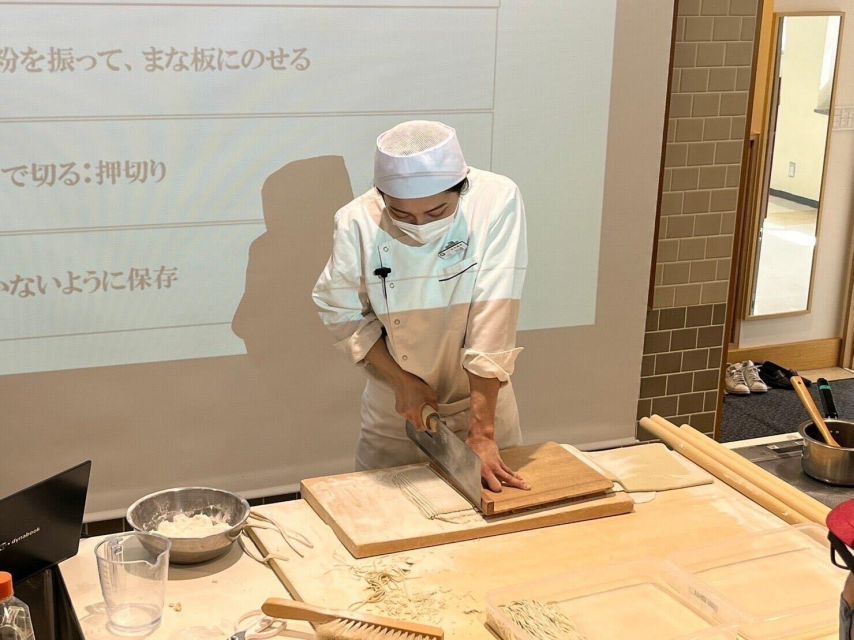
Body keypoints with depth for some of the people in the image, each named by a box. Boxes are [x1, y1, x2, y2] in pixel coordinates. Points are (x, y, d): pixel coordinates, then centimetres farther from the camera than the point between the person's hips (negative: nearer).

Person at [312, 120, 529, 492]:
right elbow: (342, 314, -5)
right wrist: (401, 380, -15)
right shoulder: (358, 222, -19)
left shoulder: (498, 201, -23)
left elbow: (493, 319, -26)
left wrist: (482, 433, -27)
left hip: (481, 401, 0)